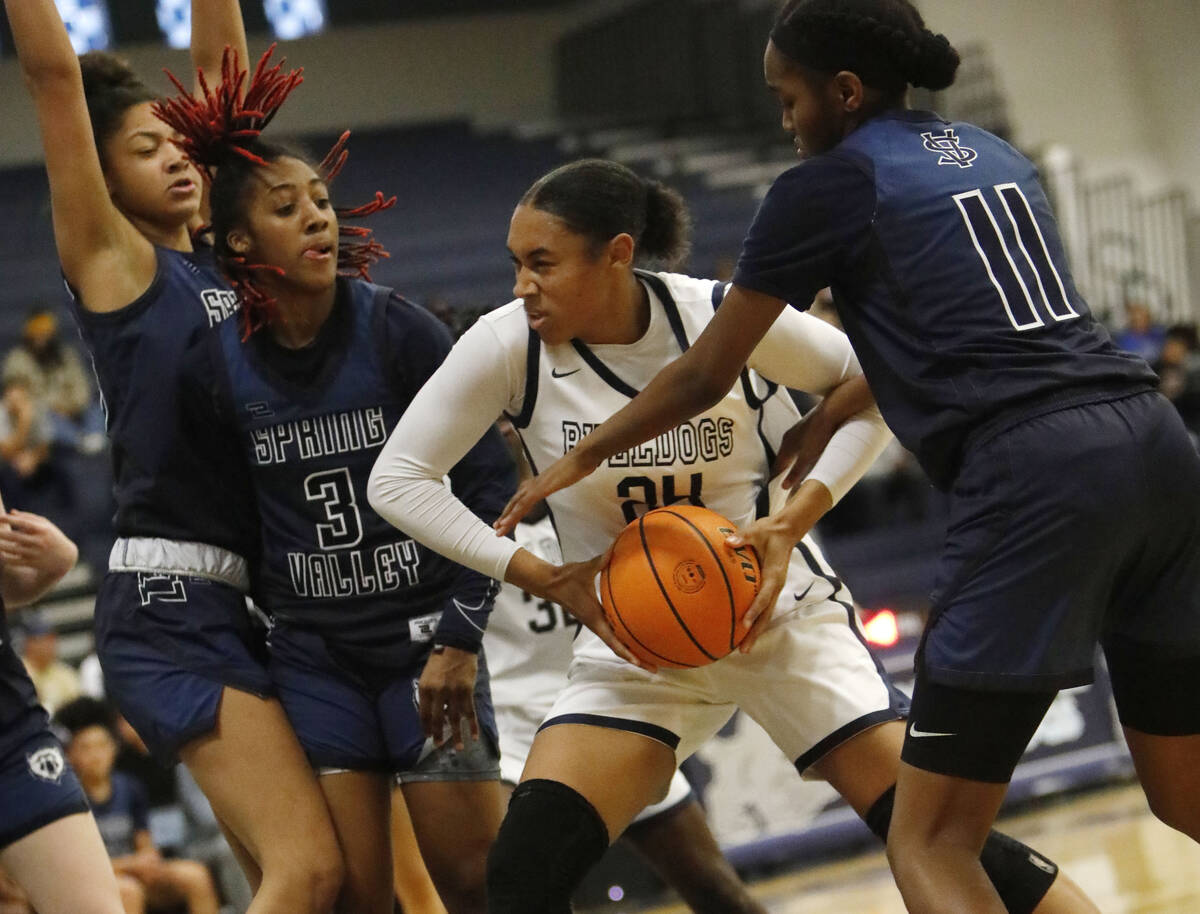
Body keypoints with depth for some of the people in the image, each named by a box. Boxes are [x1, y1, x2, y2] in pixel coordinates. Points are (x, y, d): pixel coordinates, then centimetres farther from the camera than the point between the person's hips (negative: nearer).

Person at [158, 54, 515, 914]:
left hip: (426, 636, -2)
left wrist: (460, 638, -15)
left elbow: (489, 487, -10)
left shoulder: (399, 330, -10)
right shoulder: (219, 366, -3)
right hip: (312, 652, 2)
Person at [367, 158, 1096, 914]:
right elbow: (398, 480, -9)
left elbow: (877, 388, -2)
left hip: (782, 616, -1)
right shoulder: (509, 345, -14)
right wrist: (544, 577, -17)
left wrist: (798, 513, -16)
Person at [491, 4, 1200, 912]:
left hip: (1032, 478, -7)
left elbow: (704, 377, 12)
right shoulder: (995, 156, 24)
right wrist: (804, 512, 35)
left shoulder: (828, 184, 4)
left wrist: (581, 457, 30)